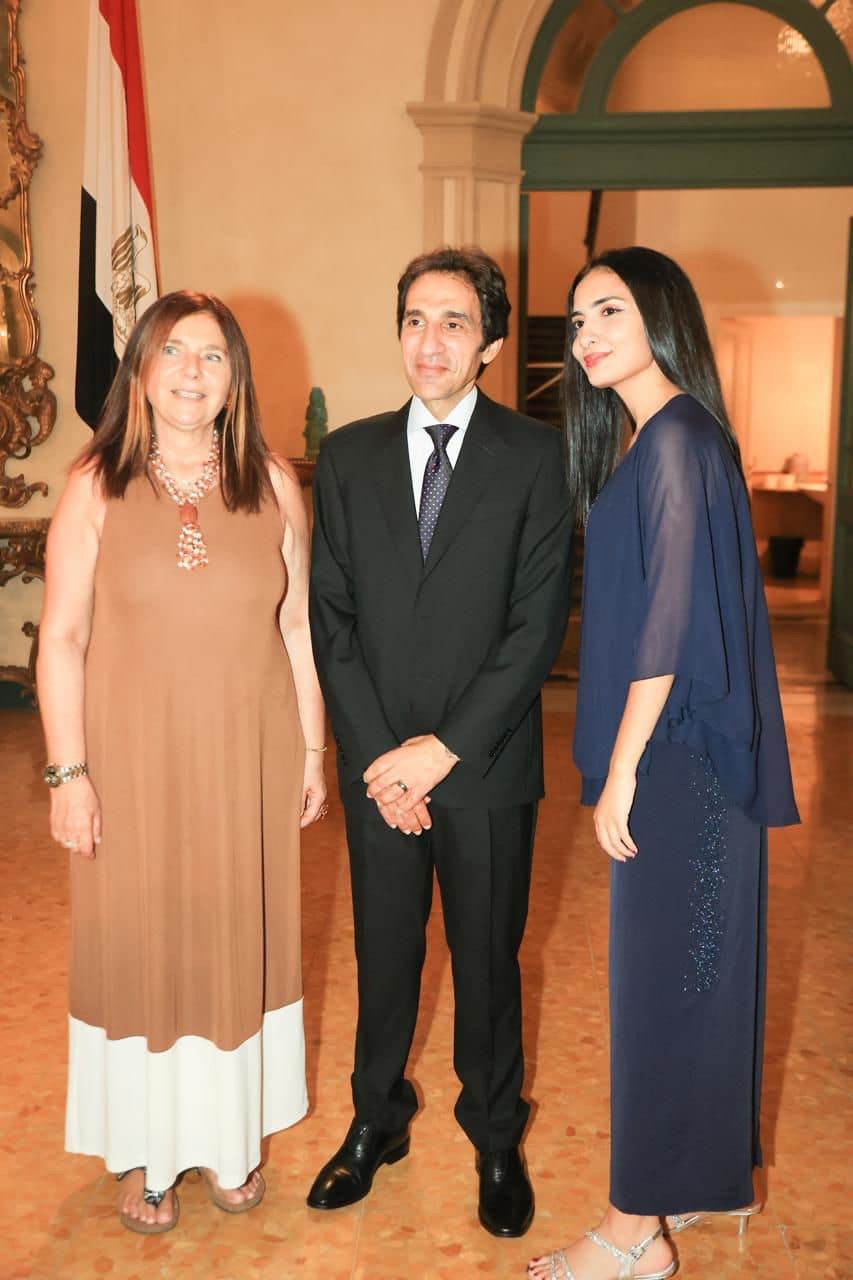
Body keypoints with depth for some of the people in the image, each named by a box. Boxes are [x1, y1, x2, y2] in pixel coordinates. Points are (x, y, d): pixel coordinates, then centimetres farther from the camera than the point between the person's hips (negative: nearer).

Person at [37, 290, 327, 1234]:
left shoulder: (271, 483, 0)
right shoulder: (96, 485, -6)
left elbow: (298, 627, 4)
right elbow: (62, 639, -7)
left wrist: (312, 750, 4)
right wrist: (68, 773, -10)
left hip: (248, 758, 2)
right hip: (135, 758, -2)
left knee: (238, 940, 14)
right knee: (139, 944, 10)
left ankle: (230, 1138, 35)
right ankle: (148, 1154, 31)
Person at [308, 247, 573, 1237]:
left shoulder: (536, 456, -4)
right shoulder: (349, 456, 4)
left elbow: (539, 622, -9)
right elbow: (331, 617, 1)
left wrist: (446, 746, -13)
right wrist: (377, 755, -7)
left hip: (486, 767, -2)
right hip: (377, 765, 2)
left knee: (487, 959, 13)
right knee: (384, 955, 15)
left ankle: (494, 1137, 35)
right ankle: (377, 1120, 38)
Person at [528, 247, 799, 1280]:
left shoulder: (676, 439, -15)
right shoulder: (660, 439, 14)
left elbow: (673, 616, -21)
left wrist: (621, 769, -18)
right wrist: (623, 762, 14)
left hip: (674, 754, -9)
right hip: (683, 748, 9)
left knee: (659, 974, 0)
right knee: (699, 963, 17)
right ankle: (714, 1174, 34)